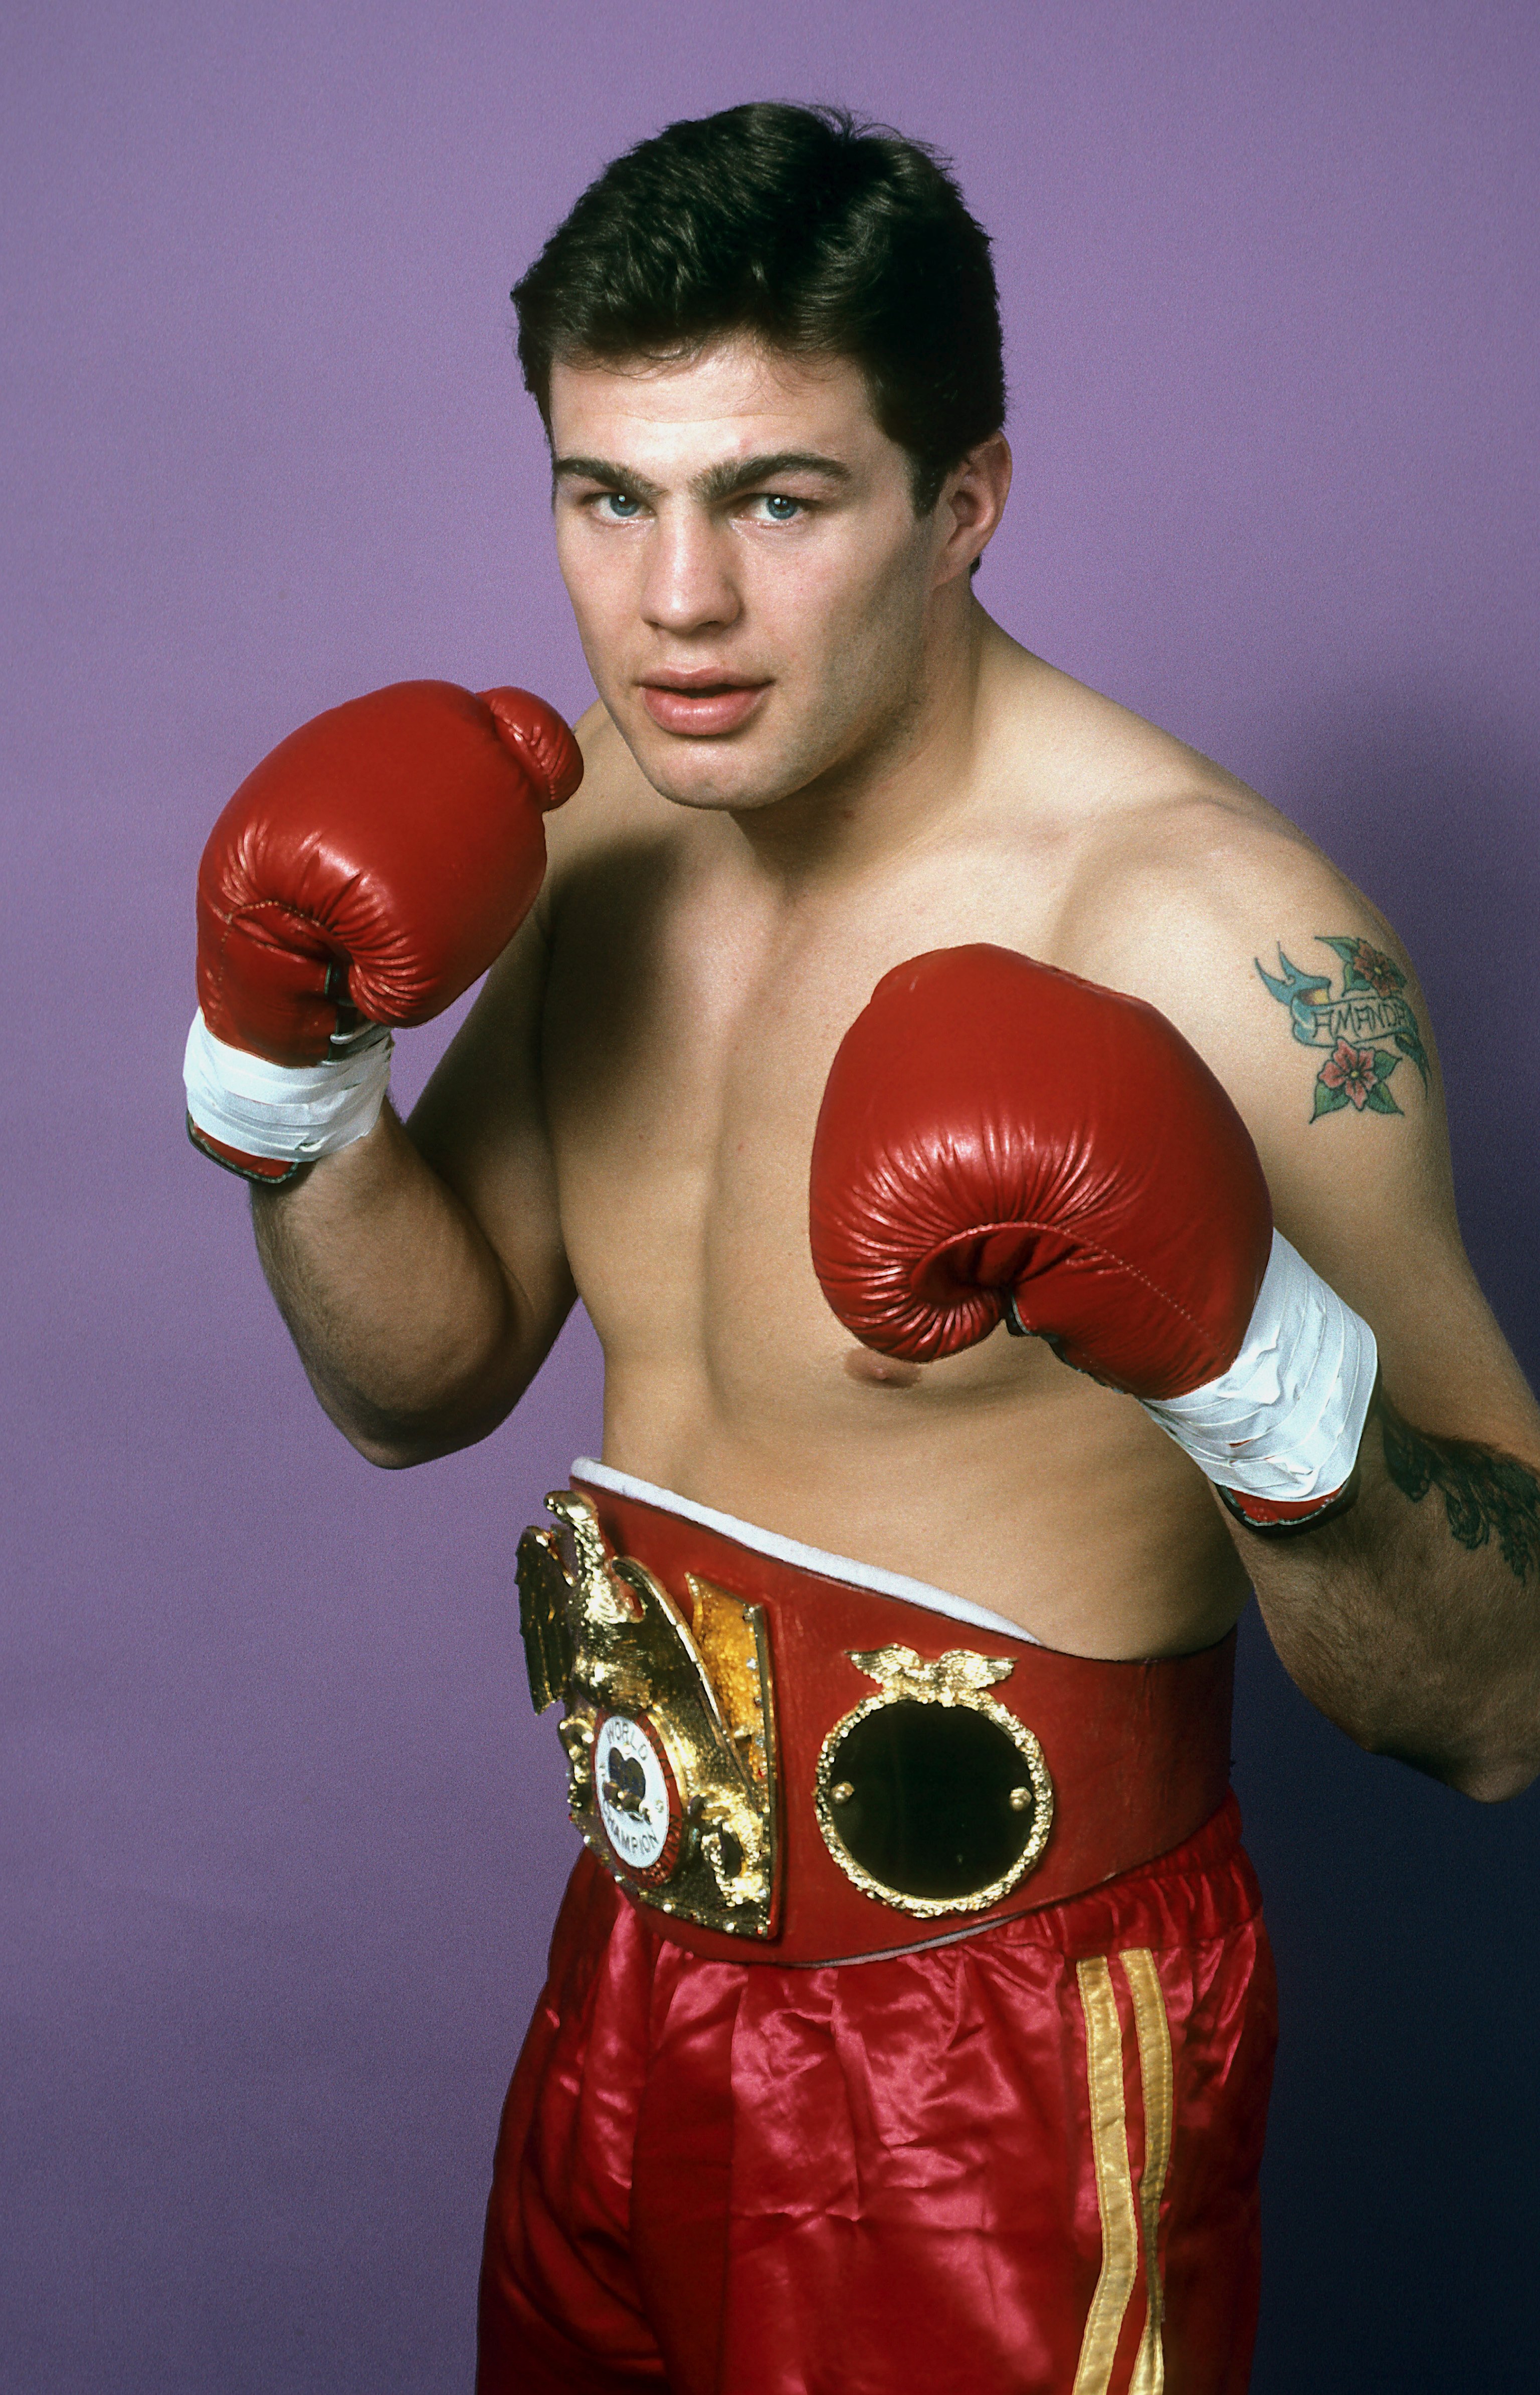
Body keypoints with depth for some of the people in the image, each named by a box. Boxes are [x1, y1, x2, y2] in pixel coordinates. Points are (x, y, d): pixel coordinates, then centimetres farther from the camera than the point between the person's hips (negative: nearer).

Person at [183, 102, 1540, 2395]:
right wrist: (288, 1077, -12)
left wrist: (1250, 1355, -42)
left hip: (1008, 2049, -6)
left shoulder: (1212, 935, -25)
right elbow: (426, 1383, 5)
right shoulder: (602, 804, -3)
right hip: (639, 1951, 7)